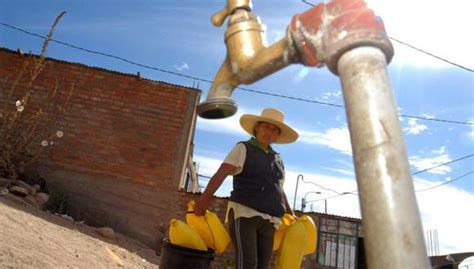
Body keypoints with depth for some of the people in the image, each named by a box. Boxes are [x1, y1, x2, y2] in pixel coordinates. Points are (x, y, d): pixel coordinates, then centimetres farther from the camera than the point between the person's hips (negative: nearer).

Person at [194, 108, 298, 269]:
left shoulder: (277, 159, 20)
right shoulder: (243, 149, 3)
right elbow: (222, 172, -12)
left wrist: (291, 215, 24)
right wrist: (206, 196, -25)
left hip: (268, 219, 6)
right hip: (244, 213, -5)